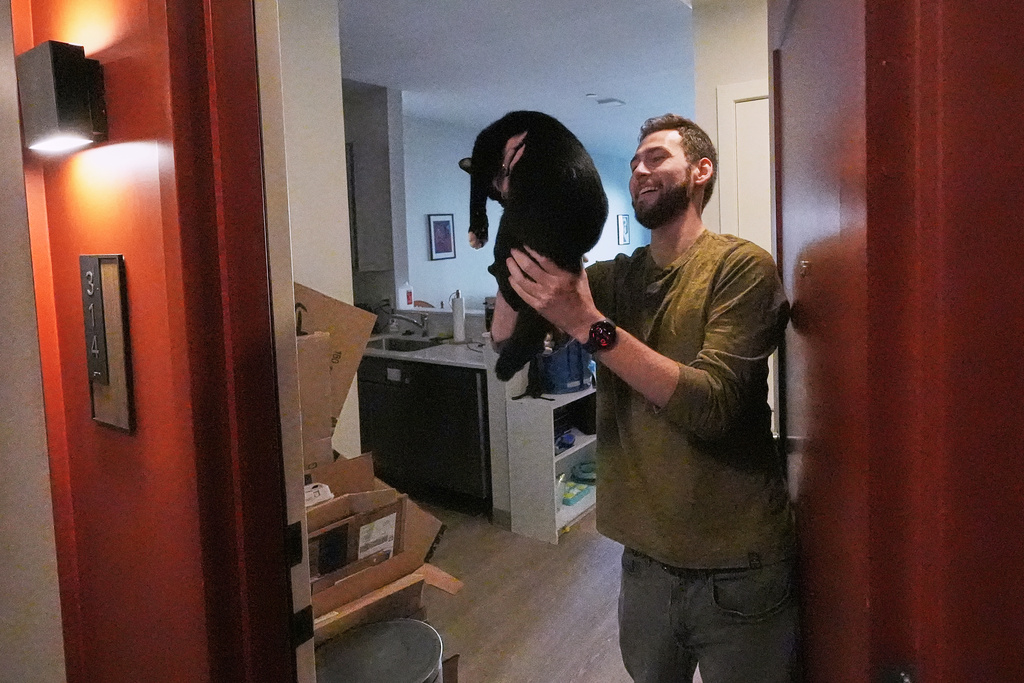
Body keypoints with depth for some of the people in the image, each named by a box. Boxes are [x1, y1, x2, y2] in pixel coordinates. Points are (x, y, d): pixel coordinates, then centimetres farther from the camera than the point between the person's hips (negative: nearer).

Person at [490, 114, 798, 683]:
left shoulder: (741, 266, -11)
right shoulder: (612, 277, 5)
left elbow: (711, 404, -23)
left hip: (736, 570, -4)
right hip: (646, 558, 5)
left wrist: (588, 324, -30)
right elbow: (505, 339, -5)